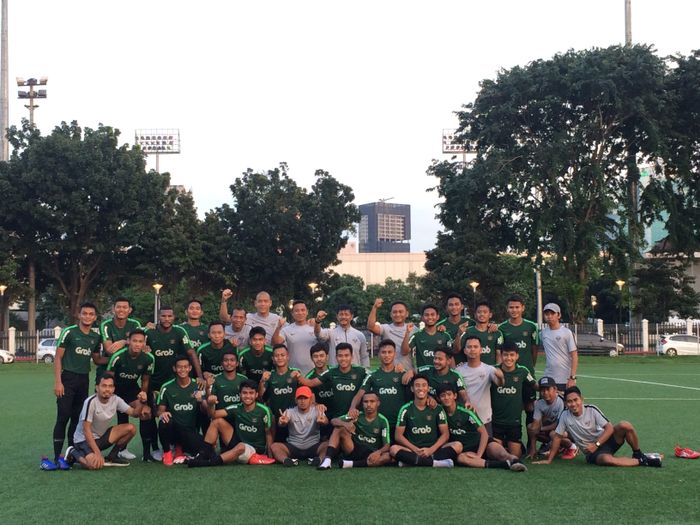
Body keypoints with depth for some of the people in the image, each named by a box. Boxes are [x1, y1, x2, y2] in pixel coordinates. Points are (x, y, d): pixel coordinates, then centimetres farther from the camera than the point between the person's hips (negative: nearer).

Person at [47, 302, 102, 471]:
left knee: (77, 418, 9)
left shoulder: (96, 337, 9)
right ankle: (57, 457, -6)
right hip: (68, 378, -5)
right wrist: (57, 382, -12)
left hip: (84, 380, 5)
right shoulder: (69, 332, -6)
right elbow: (58, 357, -5)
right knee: (63, 417, -9)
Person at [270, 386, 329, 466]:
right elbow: (281, 424, -21)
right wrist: (282, 422, -47)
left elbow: (325, 421, -24)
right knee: (274, 446, -24)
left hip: (313, 447, -1)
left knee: (328, 445, -28)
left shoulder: (316, 411, -2)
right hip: (293, 447, 1)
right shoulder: (290, 412, 0)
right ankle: (286, 460, -47)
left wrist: (323, 421, -50)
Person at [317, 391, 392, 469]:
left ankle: (351, 464, -35)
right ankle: (327, 460, -31)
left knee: (388, 456, -33)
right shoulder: (356, 416, 3)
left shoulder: (382, 421, -1)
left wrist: (378, 452, -30)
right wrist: (345, 424, -28)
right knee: (339, 428, -18)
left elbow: (386, 445, -7)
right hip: (353, 451, 1)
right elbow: (334, 421, -5)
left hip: (370, 456, -1)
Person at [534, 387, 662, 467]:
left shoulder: (592, 410, -8)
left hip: (605, 440, 1)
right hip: (592, 453, -1)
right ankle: (641, 462, -20)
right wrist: (549, 460, 0)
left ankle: (638, 455, -4)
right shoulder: (565, 416, -6)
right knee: (606, 459, -39)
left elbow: (609, 428, -12)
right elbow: (557, 437, 1)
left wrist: (596, 444, -23)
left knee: (625, 425, -28)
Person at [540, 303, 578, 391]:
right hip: (548, 379, 4)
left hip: (566, 380, -4)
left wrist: (572, 377, -14)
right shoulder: (543, 333, 8)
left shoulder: (566, 332, -6)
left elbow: (574, 356, -8)